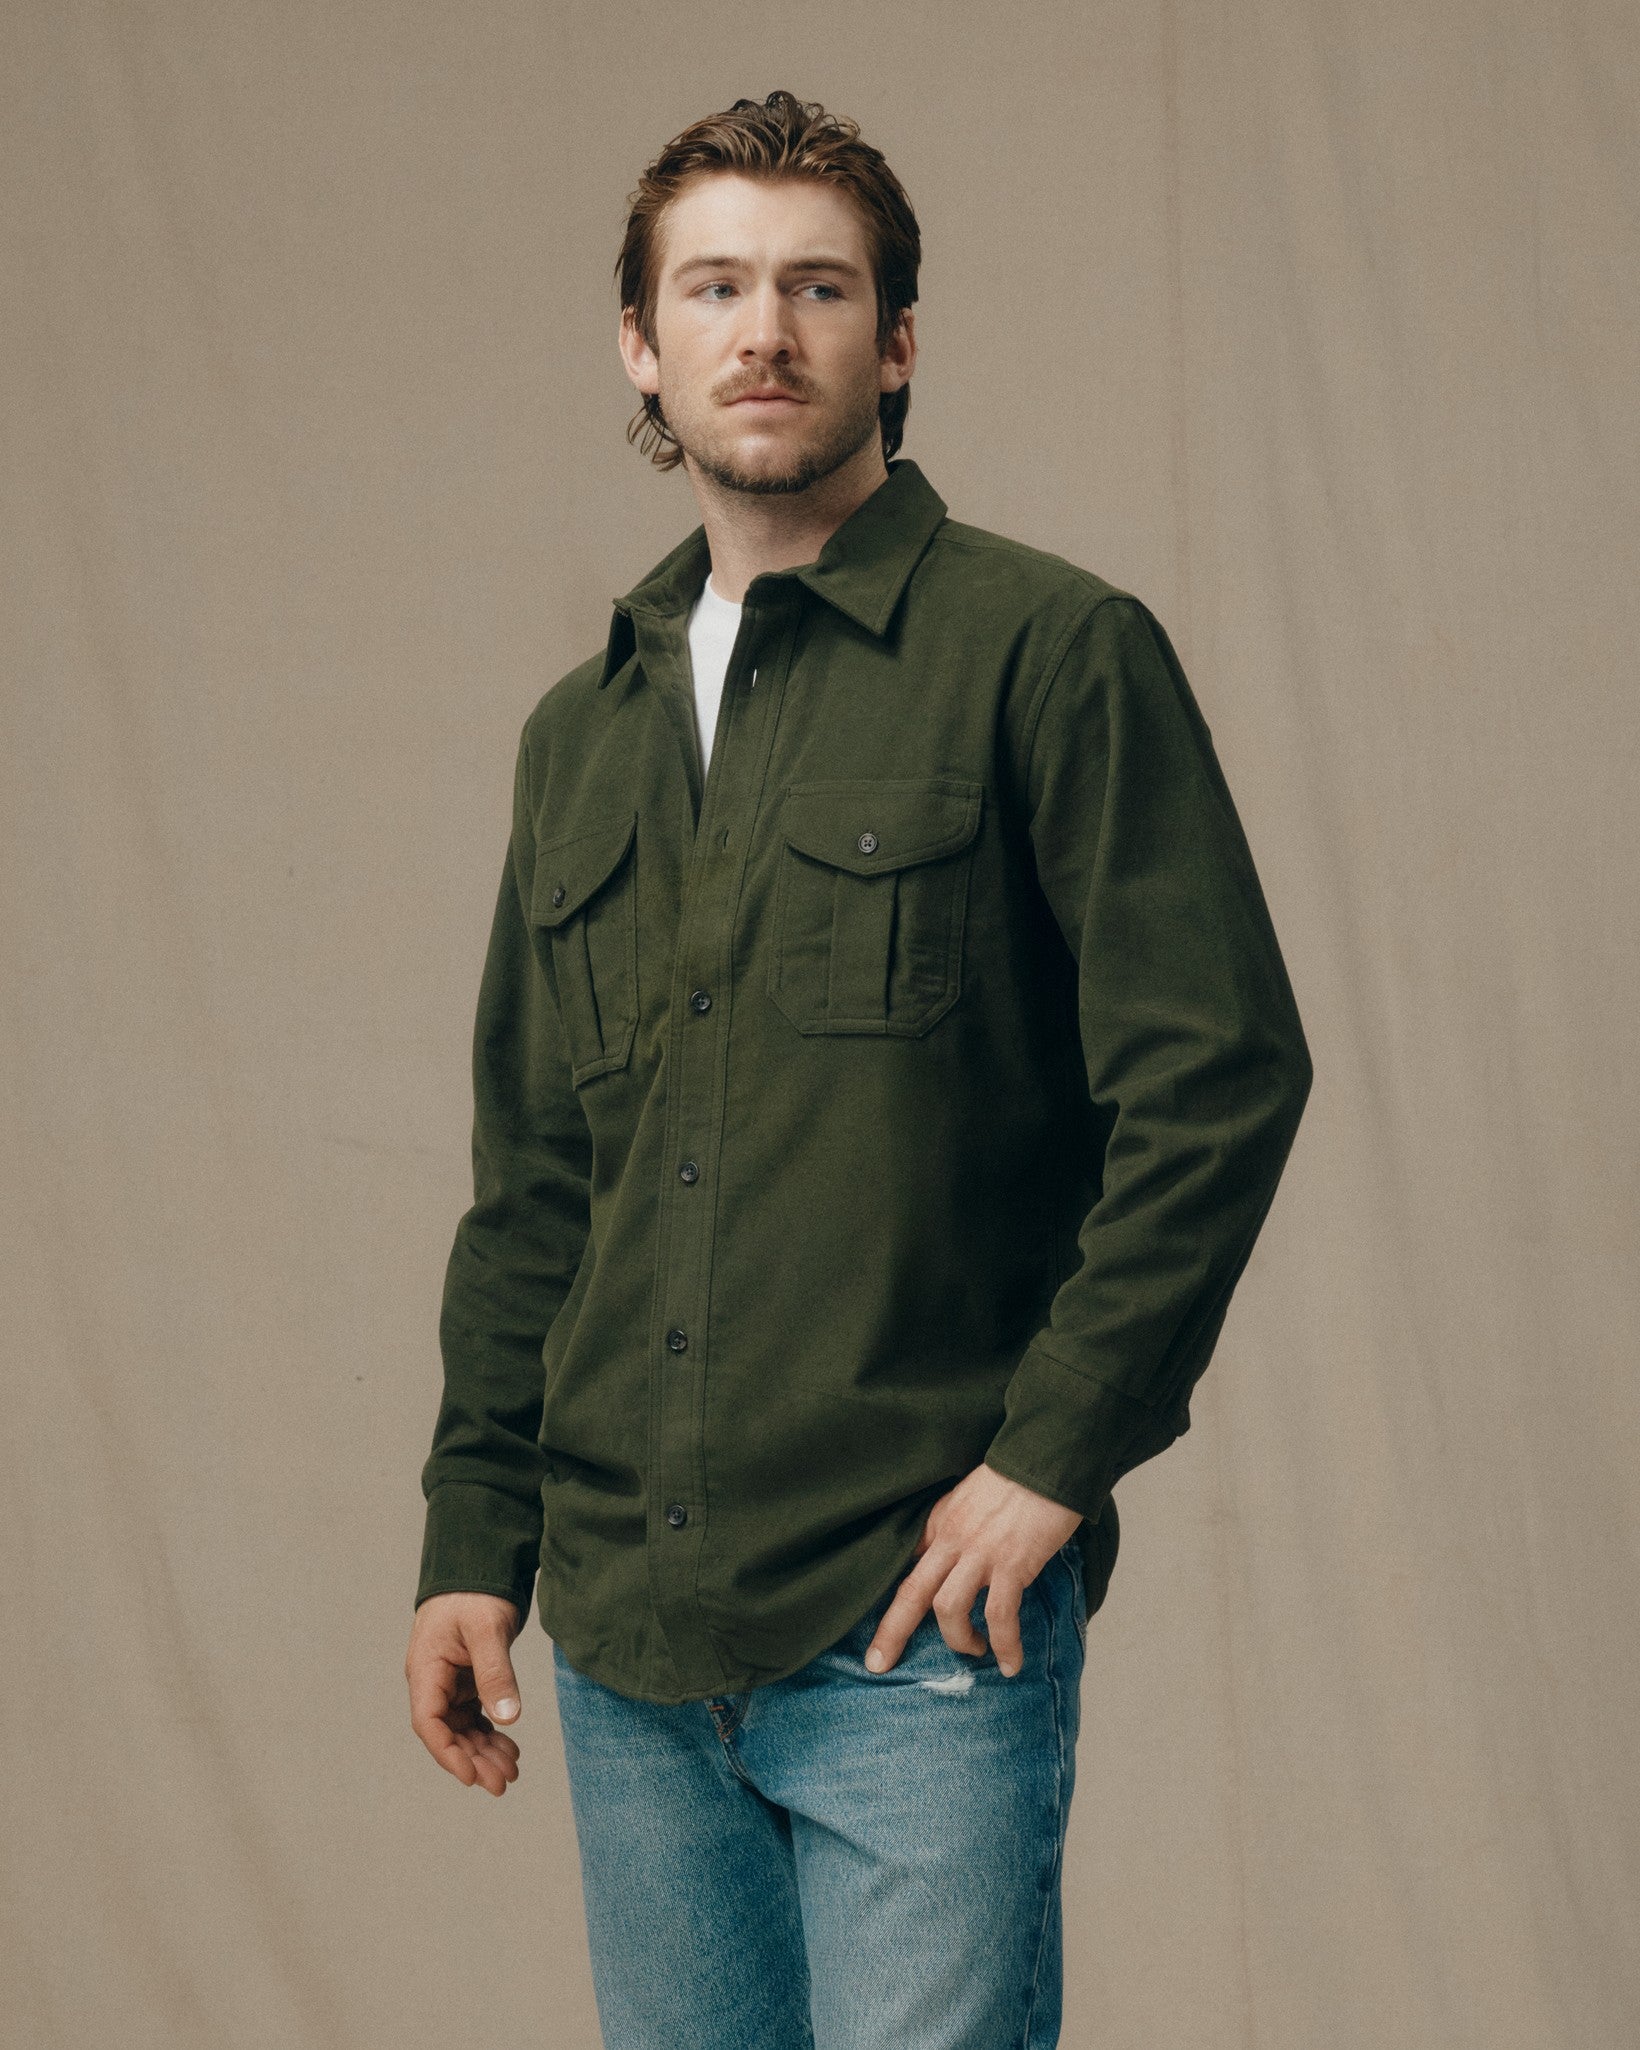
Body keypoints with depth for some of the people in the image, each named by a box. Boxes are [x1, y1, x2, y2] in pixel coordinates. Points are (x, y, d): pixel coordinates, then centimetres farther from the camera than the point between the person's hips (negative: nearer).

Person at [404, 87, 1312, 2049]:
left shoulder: (1047, 652, -4)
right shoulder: (581, 731, 15)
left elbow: (1221, 1071, -9)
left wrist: (1056, 1451, -13)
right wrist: (475, 1539, 11)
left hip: (919, 1624, -6)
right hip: (626, 1635, 6)